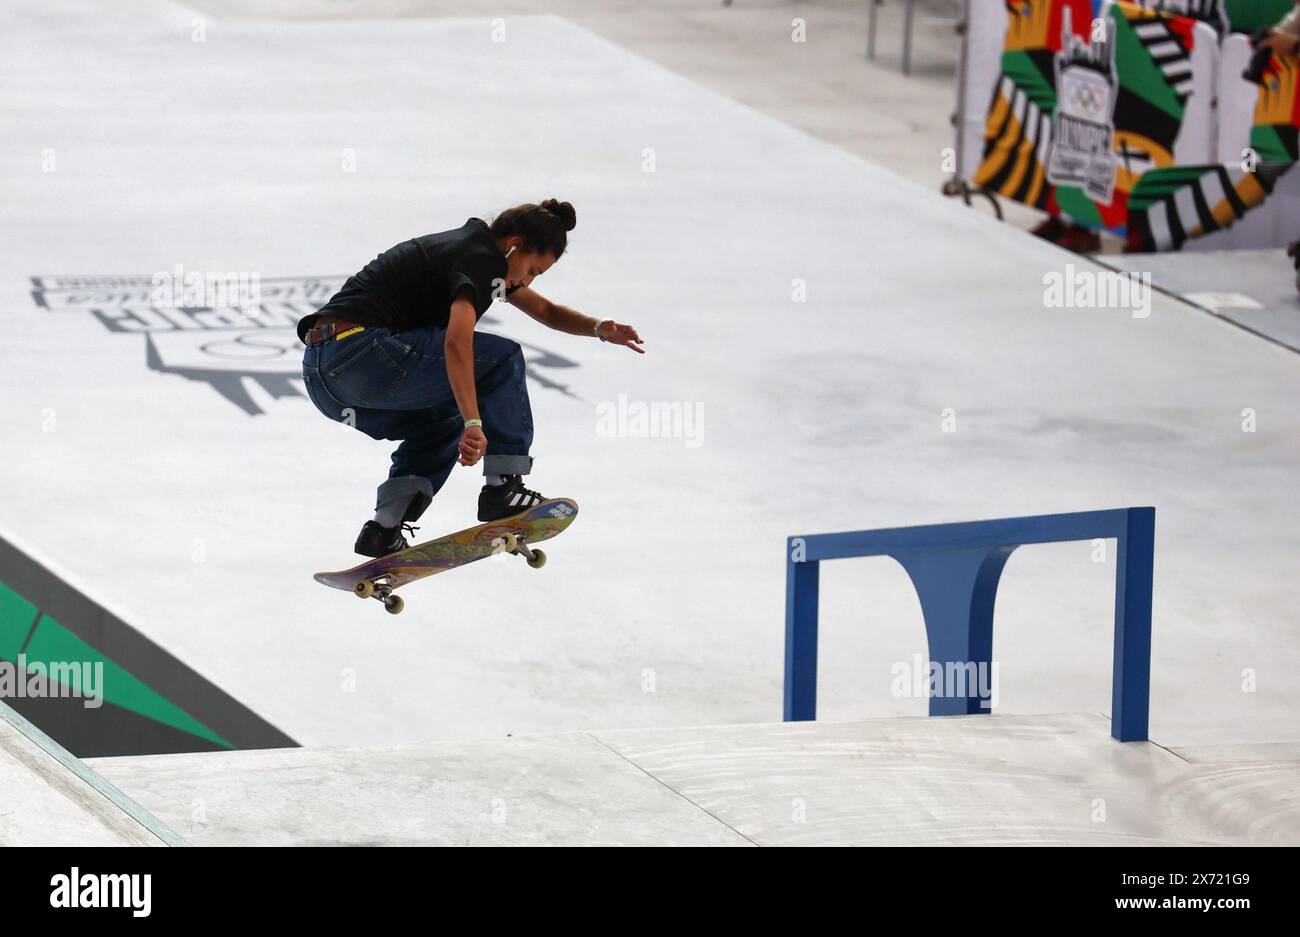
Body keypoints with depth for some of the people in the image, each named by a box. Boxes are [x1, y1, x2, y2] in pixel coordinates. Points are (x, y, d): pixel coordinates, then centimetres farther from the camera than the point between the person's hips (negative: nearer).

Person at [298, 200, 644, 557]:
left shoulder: (472, 246, 24)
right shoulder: (480, 260, -8)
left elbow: (546, 311, 34)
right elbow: (456, 342, -25)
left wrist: (600, 328, 16)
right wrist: (474, 425, -33)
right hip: (360, 352, -10)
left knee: (442, 422, 29)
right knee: (503, 358, -1)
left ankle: (383, 528, 12)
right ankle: (503, 487, -2)